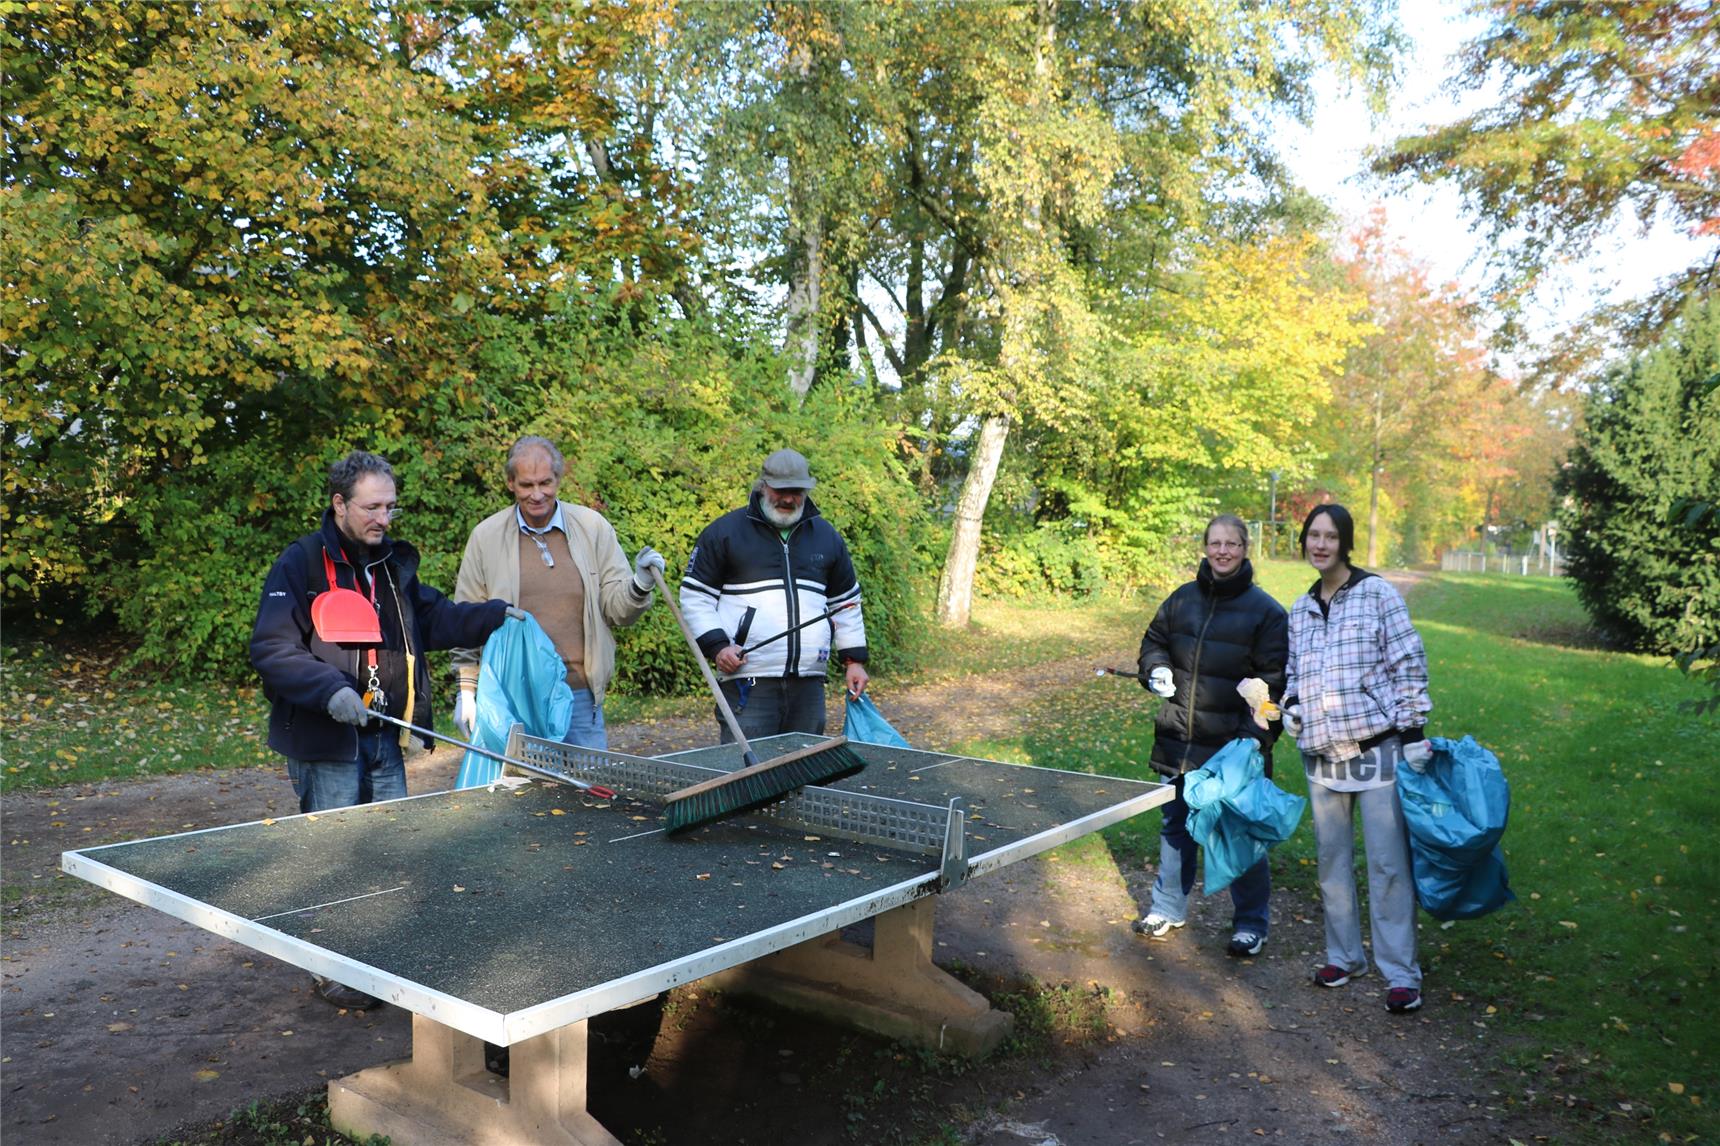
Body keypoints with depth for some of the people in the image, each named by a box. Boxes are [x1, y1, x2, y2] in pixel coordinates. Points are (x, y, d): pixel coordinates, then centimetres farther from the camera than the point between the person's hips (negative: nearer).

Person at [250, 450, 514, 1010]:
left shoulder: (395, 563, 11)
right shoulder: (300, 563, -10)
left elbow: (435, 618, 17)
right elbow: (271, 649, -16)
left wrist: (495, 615, 2)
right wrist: (330, 689, -29)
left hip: (383, 738, 7)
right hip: (325, 740, -7)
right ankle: (332, 972, 19)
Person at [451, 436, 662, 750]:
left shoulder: (593, 527, 4)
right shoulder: (486, 536, 3)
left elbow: (616, 609, 7)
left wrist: (640, 586, -14)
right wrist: (466, 690, 5)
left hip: (581, 693, 1)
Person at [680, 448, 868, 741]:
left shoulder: (827, 537, 15)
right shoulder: (724, 532, 3)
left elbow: (847, 603, 22)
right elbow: (695, 596, 4)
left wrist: (854, 659, 14)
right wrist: (716, 645, -10)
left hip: (809, 684, 4)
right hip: (748, 682, -4)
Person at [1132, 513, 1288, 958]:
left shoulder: (1266, 611, -6)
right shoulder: (1182, 599, 6)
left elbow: (1273, 681, -8)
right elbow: (1153, 641, 20)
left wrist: (1255, 734, -18)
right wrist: (1157, 669, -2)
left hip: (1235, 746, -4)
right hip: (1179, 740, 4)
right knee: (1175, 826, 16)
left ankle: (1250, 923, 23)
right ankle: (1168, 908, 33)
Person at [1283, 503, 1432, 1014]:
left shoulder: (1377, 594, -3)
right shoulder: (1300, 610, 13)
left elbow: (1410, 665, -5)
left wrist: (1413, 733, -9)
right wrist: (1290, 705, 4)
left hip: (1377, 748, -5)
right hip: (1321, 754, 5)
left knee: (1388, 862, -4)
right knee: (1332, 858, 12)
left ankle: (1400, 973, 5)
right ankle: (1344, 955, 26)